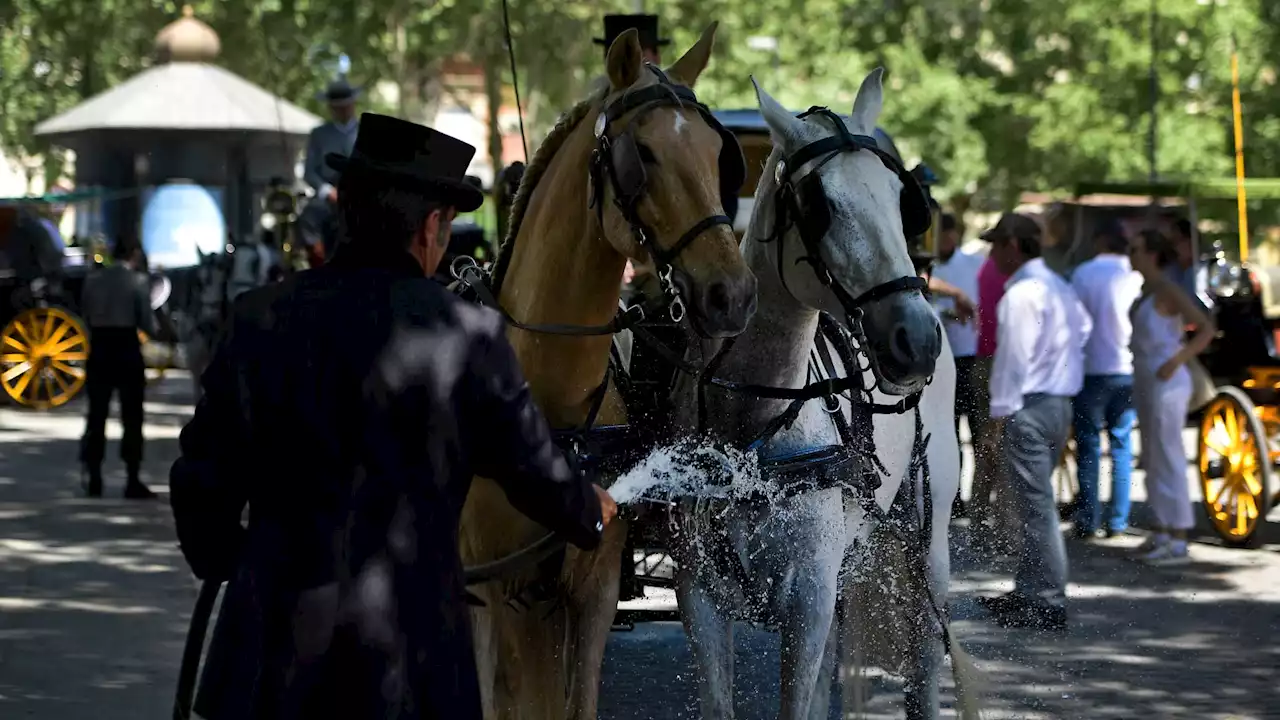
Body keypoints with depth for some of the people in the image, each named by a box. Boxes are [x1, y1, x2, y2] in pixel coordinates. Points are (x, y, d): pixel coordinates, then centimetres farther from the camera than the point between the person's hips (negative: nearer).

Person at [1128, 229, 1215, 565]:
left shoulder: (1167, 291, -14)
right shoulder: (1147, 291, 13)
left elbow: (1206, 329, -19)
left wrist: (1176, 361, -27)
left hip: (1166, 385, -10)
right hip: (1146, 384, 10)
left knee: (1168, 461, -7)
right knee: (1153, 461, 15)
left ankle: (1178, 543, -5)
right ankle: (1161, 533, 23)